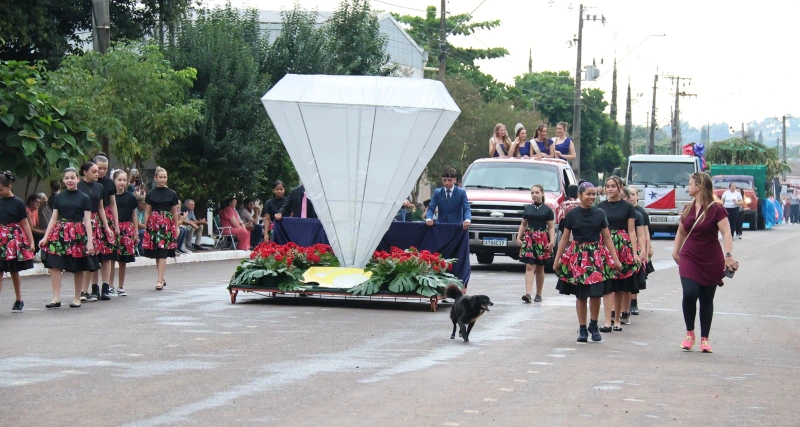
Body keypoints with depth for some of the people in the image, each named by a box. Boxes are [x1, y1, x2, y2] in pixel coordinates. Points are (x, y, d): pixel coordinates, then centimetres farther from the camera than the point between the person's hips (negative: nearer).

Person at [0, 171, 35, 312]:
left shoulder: (17, 203, -4)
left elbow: (25, 224, -2)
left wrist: (31, 242, -3)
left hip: (14, 239, -2)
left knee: (14, 271, 7)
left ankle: (19, 300, 19)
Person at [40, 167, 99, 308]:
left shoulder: (84, 198, 3)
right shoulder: (58, 197, 9)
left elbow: (87, 221, 0)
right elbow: (54, 218, 9)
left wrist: (90, 241, -7)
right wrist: (45, 237, 1)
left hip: (78, 234, -2)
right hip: (60, 233, 2)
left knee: (78, 268, 3)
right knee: (55, 265, -10)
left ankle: (77, 298, 14)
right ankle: (56, 298, -9)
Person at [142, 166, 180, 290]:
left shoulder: (172, 194, 5)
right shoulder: (151, 194, 8)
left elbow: (174, 213, 9)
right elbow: (147, 212, 9)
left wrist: (176, 228, 8)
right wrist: (145, 227, 3)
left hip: (167, 224, -2)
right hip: (153, 224, 2)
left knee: (163, 253, -9)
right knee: (157, 253, 6)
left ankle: (160, 280, -11)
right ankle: (162, 278, 18)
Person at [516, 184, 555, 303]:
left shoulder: (547, 210, 2)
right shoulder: (527, 208, 10)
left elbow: (551, 227, 0)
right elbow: (523, 224, 15)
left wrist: (552, 241, -11)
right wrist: (518, 237, 5)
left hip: (542, 239, -1)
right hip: (529, 238, 1)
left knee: (540, 268, 8)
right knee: (529, 267, -10)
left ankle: (538, 294, 17)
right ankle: (528, 293, -19)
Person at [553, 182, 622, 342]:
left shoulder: (599, 214, 4)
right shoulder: (572, 214, 1)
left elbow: (607, 238, 6)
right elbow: (565, 238, 6)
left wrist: (616, 259, 3)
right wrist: (557, 259, 3)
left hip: (597, 256, 1)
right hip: (577, 257, -1)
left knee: (596, 293, -3)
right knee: (580, 295, 1)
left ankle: (593, 325, 17)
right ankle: (582, 329, 12)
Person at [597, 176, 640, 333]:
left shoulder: (627, 207, 4)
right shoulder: (600, 207, 9)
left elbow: (631, 231, 3)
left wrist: (635, 253, -4)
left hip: (623, 248, -1)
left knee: (620, 287, 3)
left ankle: (616, 319, 11)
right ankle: (608, 321, -11)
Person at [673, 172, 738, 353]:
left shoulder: (716, 209, -10)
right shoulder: (688, 209, 8)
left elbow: (726, 233, -17)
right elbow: (681, 232, 21)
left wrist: (728, 255, -29)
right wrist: (675, 251, 12)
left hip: (711, 261, -3)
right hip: (689, 258, 3)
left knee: (706, 299, 4)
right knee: (689, 294, -14)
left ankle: (704, 339, 14)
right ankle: (689, 334, 2)